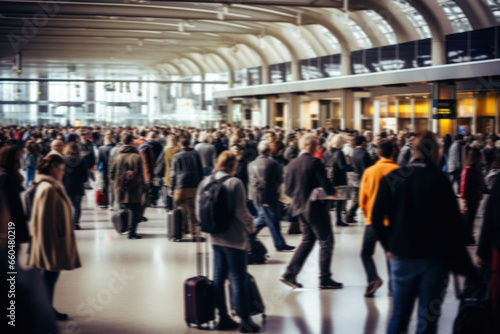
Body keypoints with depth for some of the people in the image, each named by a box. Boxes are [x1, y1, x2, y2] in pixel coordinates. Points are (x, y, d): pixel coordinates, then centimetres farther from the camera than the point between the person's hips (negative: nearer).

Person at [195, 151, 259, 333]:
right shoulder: (235, 183, -16)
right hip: (234, 239, -6)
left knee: (219, 277, 13)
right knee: (239, 279, 1)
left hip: (215, 238, 6)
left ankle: (223, 318, 20)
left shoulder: (205, 182, 3)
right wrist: (250, 225, -1)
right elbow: (241, 211, -18)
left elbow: (199, 211, 5)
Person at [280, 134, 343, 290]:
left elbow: (287, 189, 6)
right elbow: (325, 185, -19)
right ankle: (325, 279, 6)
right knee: (326, 241, 4)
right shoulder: (315, 162, -16)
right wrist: (333, 192, 1)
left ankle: (290, 274, 12)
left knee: (307, 240, 19)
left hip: (300, 207, 7)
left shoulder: (292, 164, 4)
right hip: (316, 208, -7)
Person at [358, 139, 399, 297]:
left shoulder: (369, 171, -3)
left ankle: (373, 278, -12)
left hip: (373, 220, 0)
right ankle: (393, 286, 12)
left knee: (366, 253, 10)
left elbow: (362, 199, 1)